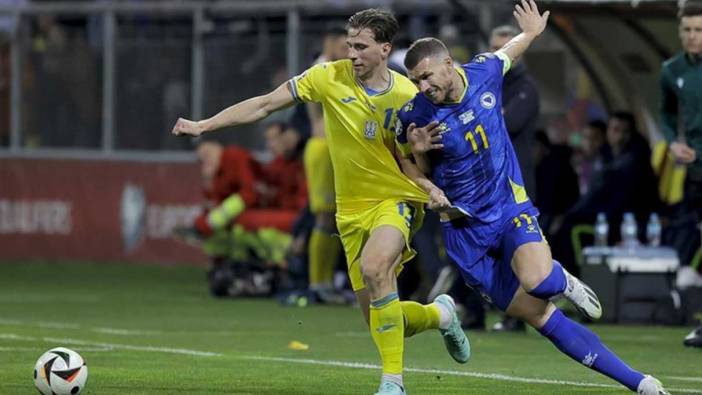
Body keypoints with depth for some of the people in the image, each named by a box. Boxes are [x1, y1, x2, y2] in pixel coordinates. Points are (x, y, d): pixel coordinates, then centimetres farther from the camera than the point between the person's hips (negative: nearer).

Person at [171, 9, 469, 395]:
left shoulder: (406, 95, -10)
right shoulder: (329, 77, -6)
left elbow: (407, 158, -1)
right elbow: (265, 104, -3)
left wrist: (431, 189, -20)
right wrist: (204, 125, -8)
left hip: (396, 198, -4)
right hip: (352, 208, 4)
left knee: (374, 266, -36)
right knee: (379, 321, 2)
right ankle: (439, 313, 38)